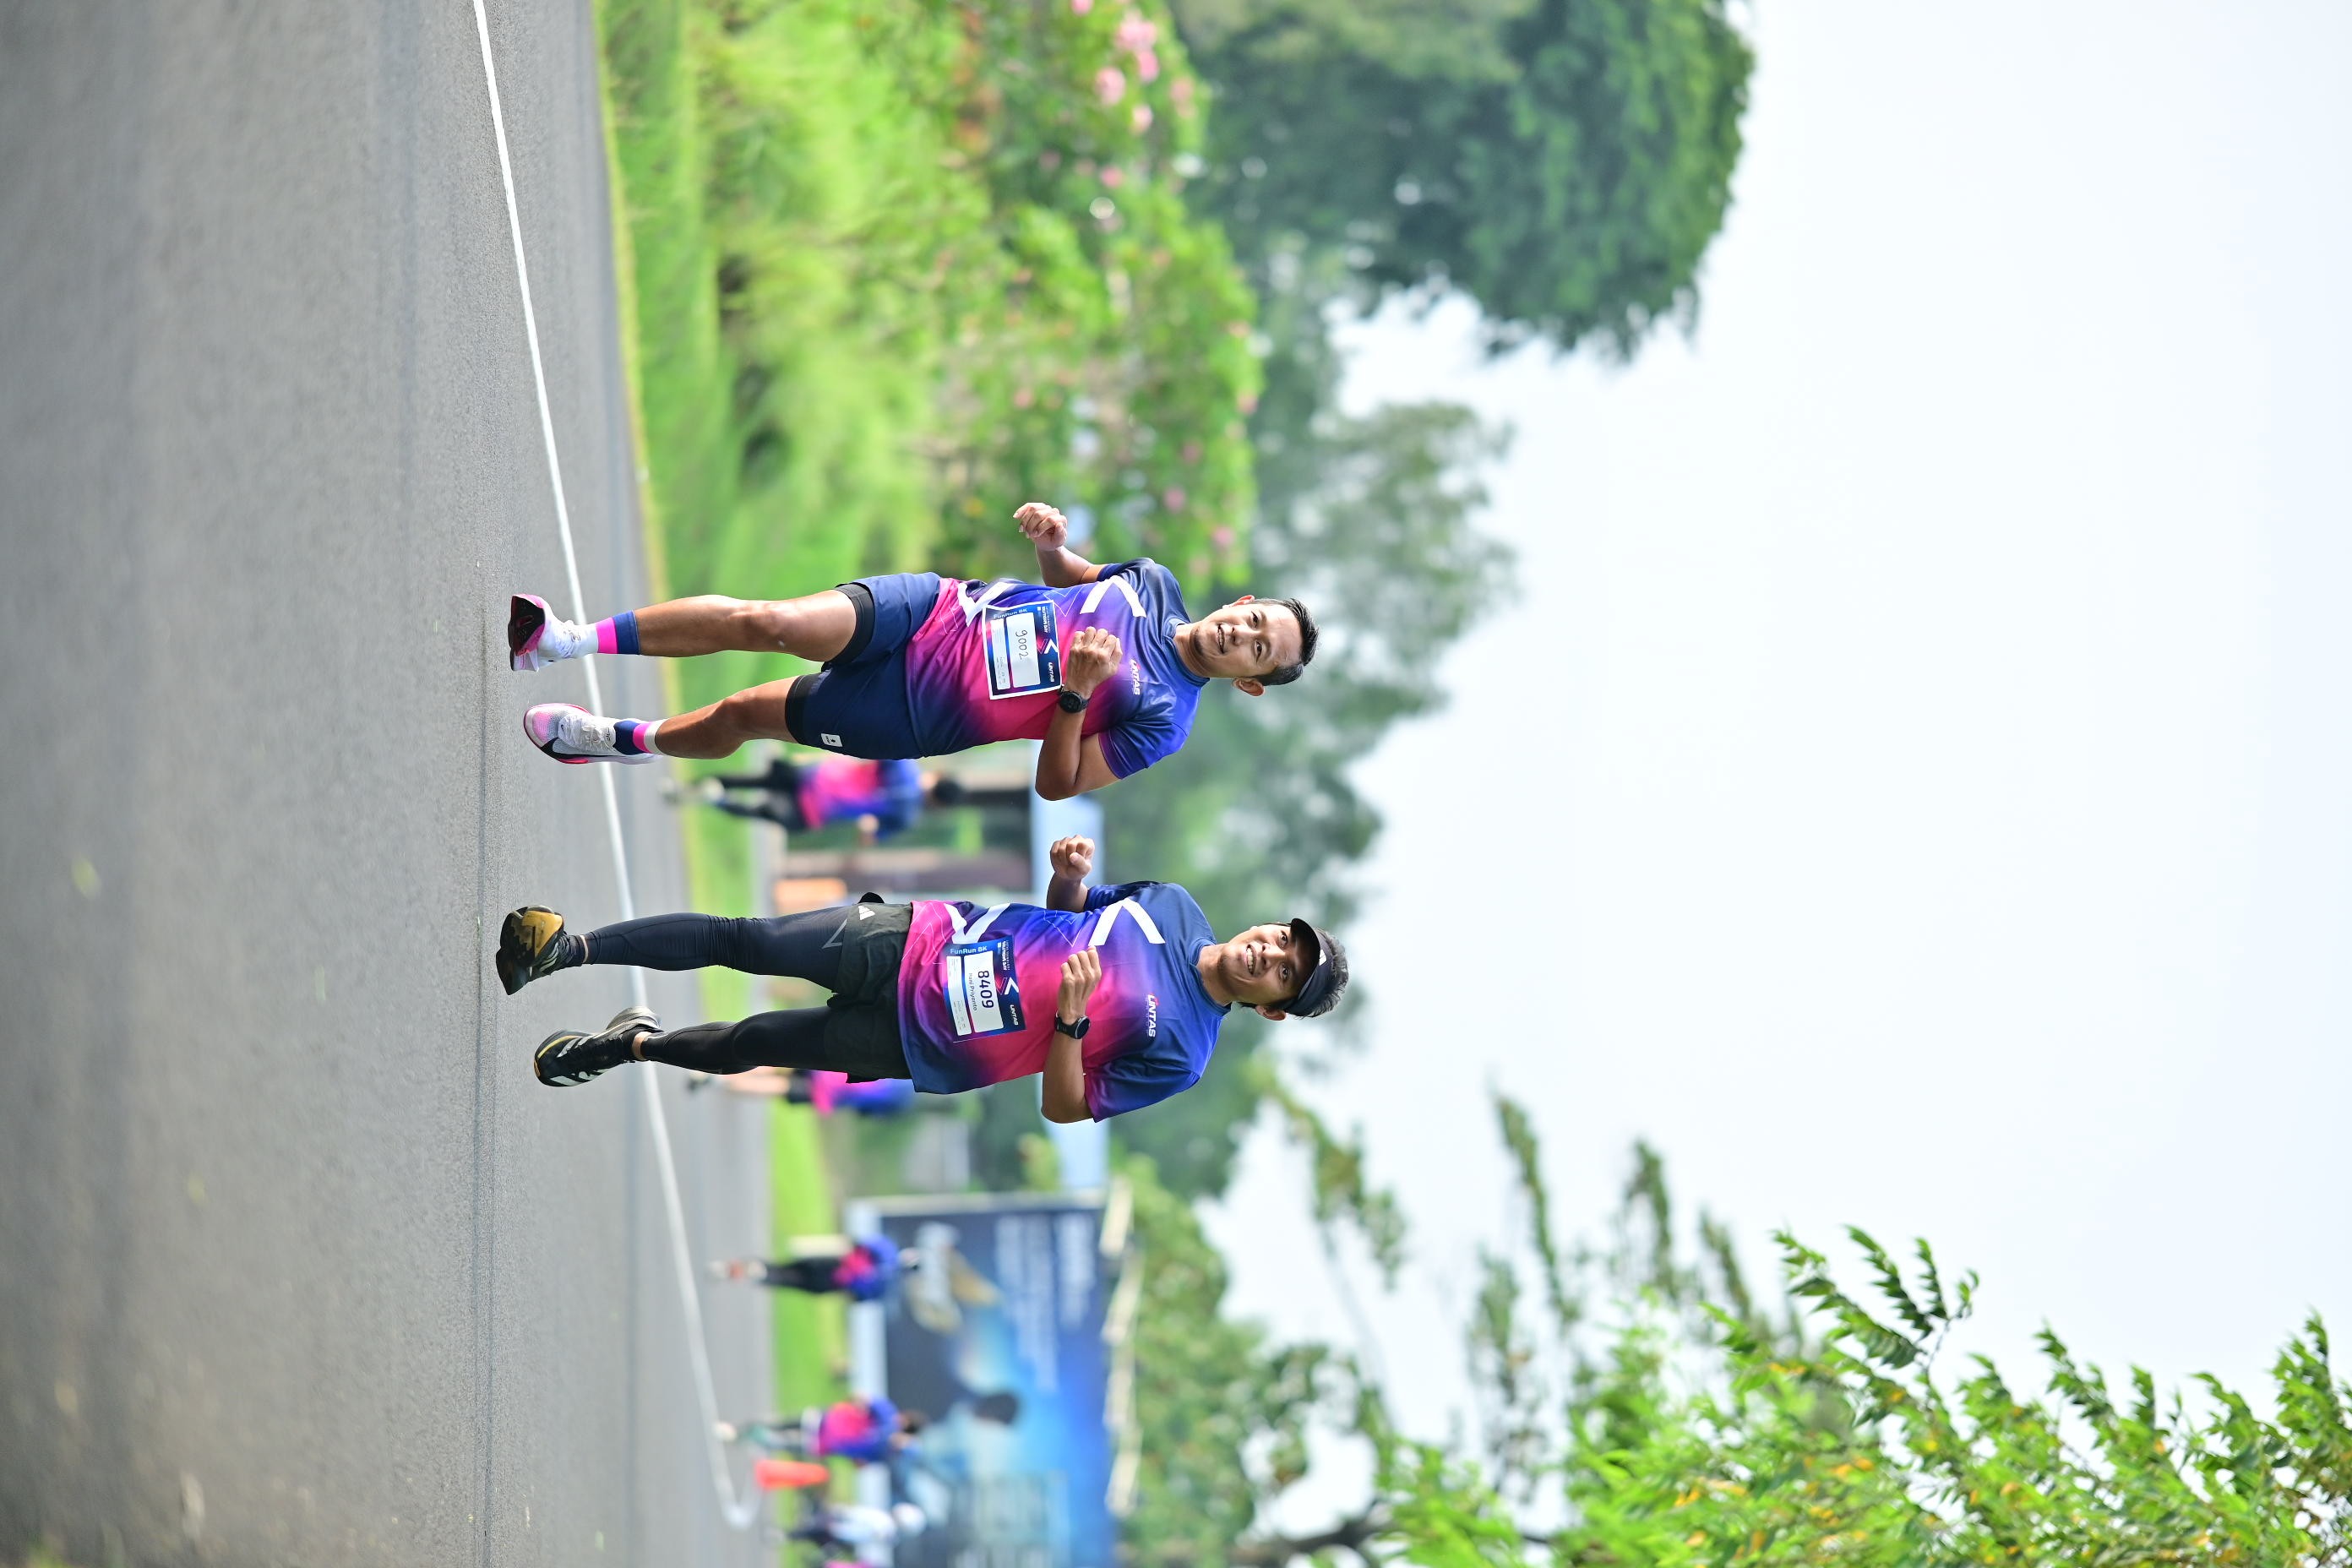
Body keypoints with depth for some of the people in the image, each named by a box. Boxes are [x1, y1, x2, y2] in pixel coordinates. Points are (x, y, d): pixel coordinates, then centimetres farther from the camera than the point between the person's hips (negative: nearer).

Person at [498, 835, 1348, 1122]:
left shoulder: (1178, 1056, -15)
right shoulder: (1174, 907, 1)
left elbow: (1068, 1109, -16)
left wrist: (1071, 1022, -33)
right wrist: (1071, 876, -7)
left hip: (923, 1045, -4)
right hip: (919, 937, 4)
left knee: (757, 1043, -3)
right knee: (742, 941, -4)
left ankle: (635, 1044, 22)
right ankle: (569, 948, 7)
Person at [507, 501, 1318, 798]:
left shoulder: (1160, 722, -15)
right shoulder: (1155, 585, 1)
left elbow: (1058, 785, -13)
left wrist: (1077, 697, -29)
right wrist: (1053, 545, -3)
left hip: (918, 713, -3)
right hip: (938, 608, 3)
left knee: (743, 715, -3)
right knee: (765, 623, -16)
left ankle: (619, 740, 23)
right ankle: (567, 640, -7)